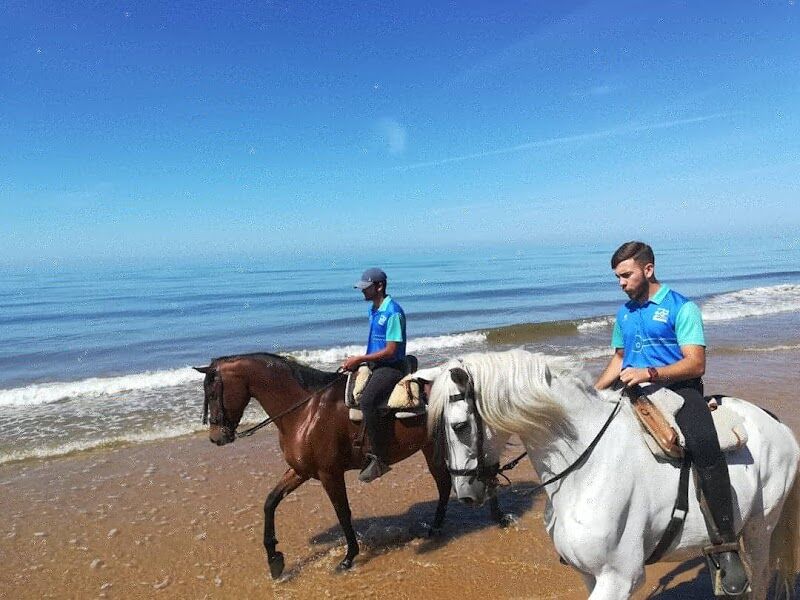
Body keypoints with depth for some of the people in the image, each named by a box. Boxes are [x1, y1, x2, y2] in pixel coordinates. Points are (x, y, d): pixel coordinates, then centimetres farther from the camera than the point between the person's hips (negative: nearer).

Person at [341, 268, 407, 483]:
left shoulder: (393, 312, -16)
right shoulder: (373, 309, 12)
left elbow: (390, 350, -19)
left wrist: (360, 359, -16)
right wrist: (358, 360, 10)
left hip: (391, 367, -10)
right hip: (375, 365, 10)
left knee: (367, 400, -28)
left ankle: (380, 458, -19)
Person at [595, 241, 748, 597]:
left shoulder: (681, 307, -4)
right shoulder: (624, 312, 16)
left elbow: (695, 364, -12)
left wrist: (649, 373, -26)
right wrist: (593, 392, 12)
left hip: (678, 388, -6)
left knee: (704, 445, -32)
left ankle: (724, 545, -21)